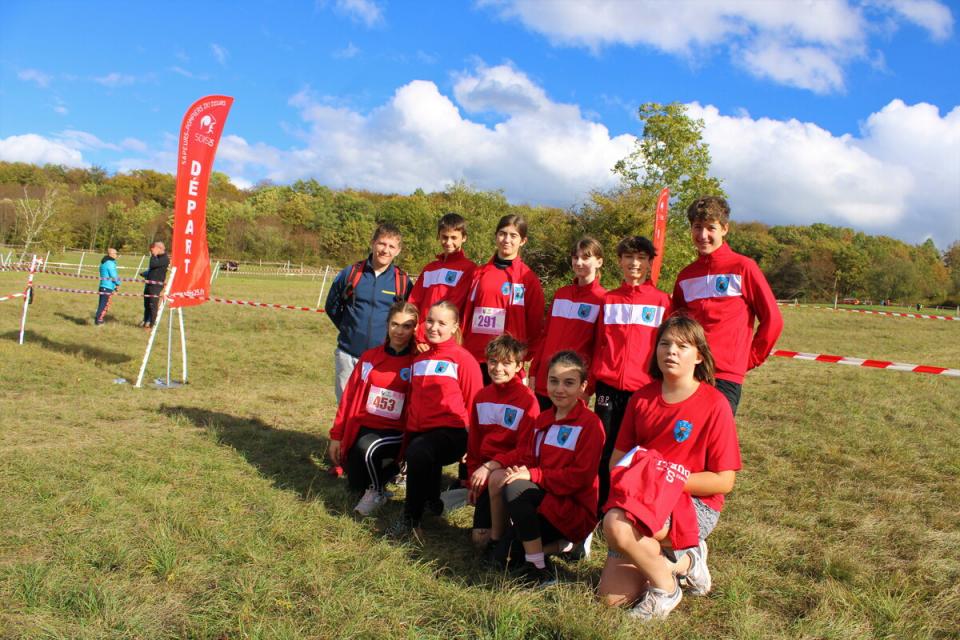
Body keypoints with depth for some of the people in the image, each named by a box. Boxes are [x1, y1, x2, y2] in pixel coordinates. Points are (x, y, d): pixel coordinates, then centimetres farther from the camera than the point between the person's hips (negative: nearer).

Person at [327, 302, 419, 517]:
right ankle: (392, 468, 30)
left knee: (368, 448, -33)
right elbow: (349, 397, 6)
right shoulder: (370, 357, 4)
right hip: (363, 427, 5)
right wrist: (336, 436, 5)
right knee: (355, 483, 0)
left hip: (396, 432, -5)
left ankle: (377, 491, -4)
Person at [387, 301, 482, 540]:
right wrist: (408, 436, 16)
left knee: (418, 452, -33)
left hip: (452, 432, -7)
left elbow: (473, 403, -3)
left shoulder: (463, 359, -4)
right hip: (420, 432, 7)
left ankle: (411, 519, -18)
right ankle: (431, 501, 22)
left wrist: (470, 442, -5)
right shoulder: (419, 359, 15)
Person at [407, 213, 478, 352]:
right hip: (422, 343, 5)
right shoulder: (429, 269, 19)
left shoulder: (468, 268, -1)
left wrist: (422, 334, -13)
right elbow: (413, 304, 13)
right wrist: (416, 335, -4)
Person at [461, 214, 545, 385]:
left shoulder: (528, 278, 0)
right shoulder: (480, 273, 11)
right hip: (473, 356, 3)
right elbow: (467, 313, 12)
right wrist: (460, 348, 5)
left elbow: (535, 322, 1)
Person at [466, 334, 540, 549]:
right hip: (486, 475, 6)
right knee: (480, 538, 1)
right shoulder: (482, 396, 7)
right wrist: (473, 481, 10)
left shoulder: (527, 399, -12)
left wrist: (491, 466, -23)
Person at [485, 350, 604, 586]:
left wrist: (532, 475, -24)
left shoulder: (590, 424, -14)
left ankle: (538, 569, -21)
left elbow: (580, 477, -20)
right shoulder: (543, 419, 11)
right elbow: (528, 455, 9)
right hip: (545, 500, 8)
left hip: (576, 510, -8)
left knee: (515, 488, -30)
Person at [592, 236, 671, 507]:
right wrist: (594, 377, 8)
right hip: (608, 386, 2)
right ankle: (602, 508, 17)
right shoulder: (608, 300, 11)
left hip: (644, 388, -2)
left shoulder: (662, 301, 2)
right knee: (605, 450, 6)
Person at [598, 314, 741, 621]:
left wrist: (670, 478, -18)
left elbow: (724, 481, -12)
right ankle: (684, 561, 17)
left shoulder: (714, 404, -10)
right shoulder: (642, 398, 5)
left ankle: (666, 585, -4)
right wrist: (629, 475, -12)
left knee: (616, 524, -34)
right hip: (641, 498, 5)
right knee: (611, 597, -6)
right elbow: (617, 458, 11)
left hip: (695, 504, -5)